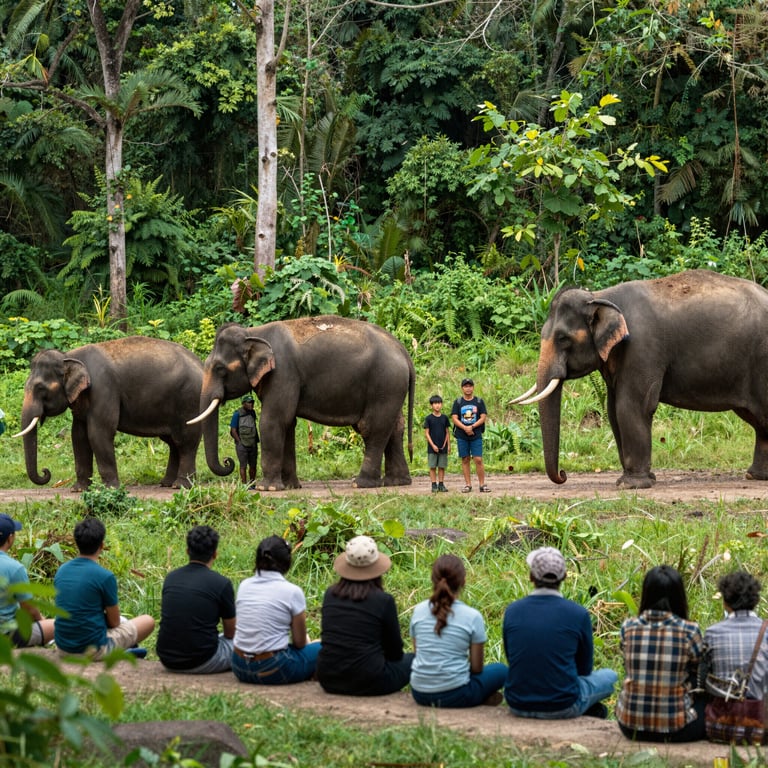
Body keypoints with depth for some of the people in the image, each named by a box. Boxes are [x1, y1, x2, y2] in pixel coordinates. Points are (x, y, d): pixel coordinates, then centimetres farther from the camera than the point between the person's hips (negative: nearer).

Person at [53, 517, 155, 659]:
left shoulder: (61, 570, 1)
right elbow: (114, 622, -6)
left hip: (63, 647, 7)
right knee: (148, 621, 13)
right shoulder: (105, 577, -17)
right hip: (93, 650, -7)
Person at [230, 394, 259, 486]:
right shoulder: (237, 414, -10)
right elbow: (233, 431, -9)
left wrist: (256, 441, 11)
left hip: (252, 444, 5)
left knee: (253, 465, 6)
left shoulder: (252, 413, 7)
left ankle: (252, 484, 14)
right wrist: (240, 443, -12)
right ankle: (244, 485, -5)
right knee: (243, 465, -6)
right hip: (242, 445, -5)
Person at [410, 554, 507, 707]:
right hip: (455, 694, -3)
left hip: (420, 694, 3)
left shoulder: (419, 610, 1)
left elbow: (419, 655, 11)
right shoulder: (472, 617, -10)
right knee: (501, 670, 22)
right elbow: (476, 668, -4)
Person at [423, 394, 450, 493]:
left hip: (443, 447, 2)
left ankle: (441, 484, 11)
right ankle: (434, 485, 4)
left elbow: (447, 432, 9)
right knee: (432, 467, 0)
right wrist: (433, 445, -10)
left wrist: (448, 445, 2)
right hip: (432, 447, -2)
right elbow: (426, 433, -3)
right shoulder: (429, 418, -3)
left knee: (442, 466, 5)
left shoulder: (444, 418, 5)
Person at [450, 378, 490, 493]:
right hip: (462, 436, 1)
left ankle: (482, 485, -2)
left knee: (478, 459, -7)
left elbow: (483, 418, 1)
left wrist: (472, 427, -13)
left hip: (476, 436, -1)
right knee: (465, 460, 3)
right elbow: (454, 418, 0)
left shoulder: (479, 401, 7)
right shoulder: (458, 402, 7)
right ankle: (468, 484, 8)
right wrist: (465, 428, -15)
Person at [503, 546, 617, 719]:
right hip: (562, 707, -2)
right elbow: (584, 668, 5)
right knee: (609, 676, 25)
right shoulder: (578, 614, -10)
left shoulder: (512, 611, -3)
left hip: (518, 706, 2)